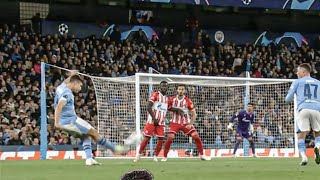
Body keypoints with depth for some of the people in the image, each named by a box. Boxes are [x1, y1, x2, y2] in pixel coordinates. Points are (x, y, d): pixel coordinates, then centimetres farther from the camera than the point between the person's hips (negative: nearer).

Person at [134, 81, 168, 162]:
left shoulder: (166, 98, 14)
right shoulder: (155, 95, -8)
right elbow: (148, 107, -16)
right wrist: (154, 118, -19)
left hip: (161, 122, 6)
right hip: (152, 121, -6)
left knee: (161, 139, -3)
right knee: (147, 138, -4)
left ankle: (155, 157, 6)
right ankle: (138, 155, 6)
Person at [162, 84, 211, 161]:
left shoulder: (188, 101, -8)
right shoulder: (172, 99, -5)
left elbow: (194, 114, -4)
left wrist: (190, 124, -16)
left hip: (186, 123, 1)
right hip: (175, 123, 0)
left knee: (196, 136, -10)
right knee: (170, 138, -18)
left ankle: (202, 155, 5)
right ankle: (165, 157, -2)